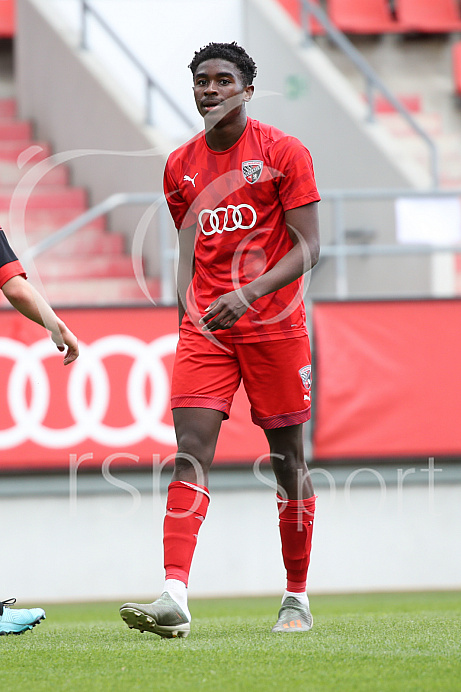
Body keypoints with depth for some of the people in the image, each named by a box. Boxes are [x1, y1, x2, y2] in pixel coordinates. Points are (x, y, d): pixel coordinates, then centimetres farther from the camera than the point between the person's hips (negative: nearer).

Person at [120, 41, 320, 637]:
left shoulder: (284, 153, -3)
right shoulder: (180, 165, 11)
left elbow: (308, 247, -8)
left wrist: (250, 292, -22)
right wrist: (187, 311, 9)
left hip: (274, 326, -3)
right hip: (205, 330, 3)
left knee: (287, 459, 5)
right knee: (190, 451, -12)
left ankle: (296, 598, 17)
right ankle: (174, 597, -24)